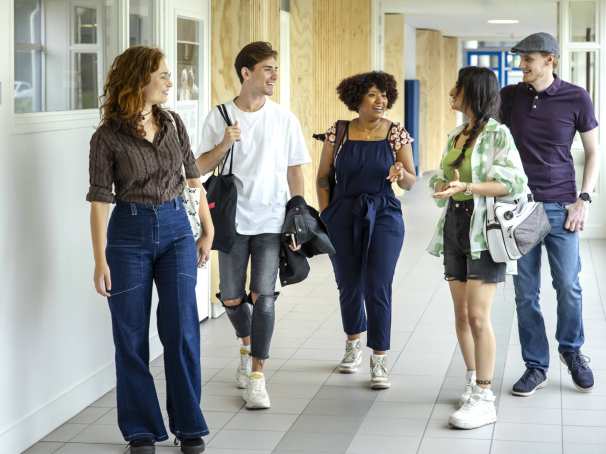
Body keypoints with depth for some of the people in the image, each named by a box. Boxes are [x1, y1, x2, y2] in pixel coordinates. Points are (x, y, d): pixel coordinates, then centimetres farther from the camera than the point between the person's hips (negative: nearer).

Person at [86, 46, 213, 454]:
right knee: (132, 336, 4)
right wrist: (101, 260, -10)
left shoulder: (173, 124, 4)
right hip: (129, 234, -3)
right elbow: (100, 201, -7)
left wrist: (208, 232, 10)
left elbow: (194, 180, 11)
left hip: (176, 229, 3)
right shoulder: (107, 137, -7)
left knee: (182, 331, 1)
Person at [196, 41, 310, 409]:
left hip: (271, 223, -1)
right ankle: (248, 346, 39)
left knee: (263, 297, -10)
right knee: (232, 299, 9)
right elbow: (202, 166, 4)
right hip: (233, 220, 1)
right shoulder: (219, 117, 0)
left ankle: (256, 376, -1)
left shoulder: (284, 119, 1)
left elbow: (295, 172, 6)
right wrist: (223, 145, -15)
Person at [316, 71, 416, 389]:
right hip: (343, 217, 2)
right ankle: (354, 343, 37)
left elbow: (411, 182, 2)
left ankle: (380, 360, 0)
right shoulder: (337, 133, 0)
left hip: (383, 216, -1)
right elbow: (323, 177, 8)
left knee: (378, 288, -8)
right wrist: (325, 216, 1)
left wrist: (401, 174, -20)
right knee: (348, 286, 12)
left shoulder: (397, 133, -1)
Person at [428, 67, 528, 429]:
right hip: (455, 224, 8)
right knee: (461, 314, 10)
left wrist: (467, 187, -26)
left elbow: (514, 182, -17)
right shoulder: (456, 136, 15)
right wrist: (442, 185, -4)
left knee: (478, 316, -10)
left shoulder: (497, 134, -9)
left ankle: (484, 399, -6)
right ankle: (473, 383, 22)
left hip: (483, 228, -7)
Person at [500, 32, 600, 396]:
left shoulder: (575, 98, -4)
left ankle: (572, 350, 27)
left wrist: (584, 199, -6)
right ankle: (536, 366, 17)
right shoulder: (510, 96, 2)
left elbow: (593, 153, 3)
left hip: (560, 206, -2)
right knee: (525, 292, 4)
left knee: (568, 286, 1)